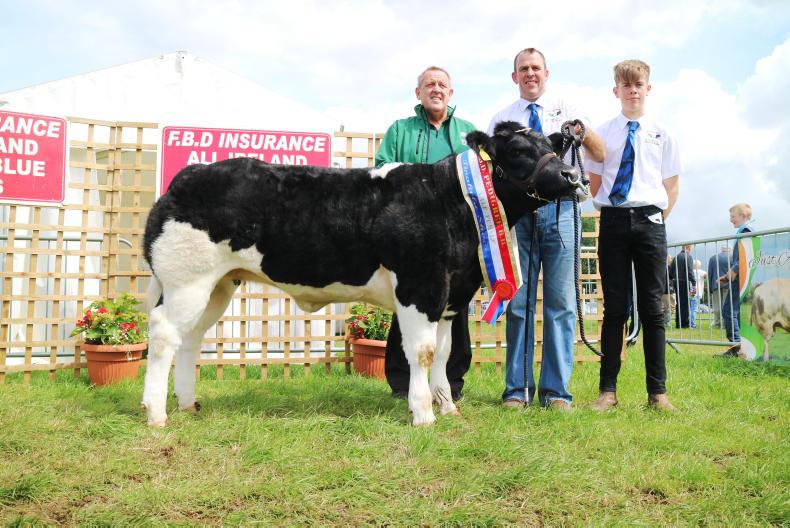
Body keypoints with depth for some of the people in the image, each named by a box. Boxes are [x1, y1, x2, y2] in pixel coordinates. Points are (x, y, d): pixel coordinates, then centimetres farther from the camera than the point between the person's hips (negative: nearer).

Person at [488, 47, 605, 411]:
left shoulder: (566, 109, 13)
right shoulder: (501, 120, 16)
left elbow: (600, 155, 5)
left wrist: (583, 131, -15)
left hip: (559, 209, 0)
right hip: (517, 211, 1)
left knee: (560, 299, 0)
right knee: (518, 301, 1)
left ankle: (556, 390, 5)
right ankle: (517, 388, 8)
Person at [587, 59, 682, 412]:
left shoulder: (661, 134, 9)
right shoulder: (602, 133, 7)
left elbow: (672, 185, 11)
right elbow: (595, 182, 9)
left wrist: (657, 217, 2)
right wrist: (613, 212, 1)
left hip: (650, 221, 0)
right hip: (613, 222, 0)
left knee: (652, 307, 2)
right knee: (614, 307, 1)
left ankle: (658, 392, 7)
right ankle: (607, 390, 6)